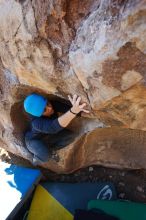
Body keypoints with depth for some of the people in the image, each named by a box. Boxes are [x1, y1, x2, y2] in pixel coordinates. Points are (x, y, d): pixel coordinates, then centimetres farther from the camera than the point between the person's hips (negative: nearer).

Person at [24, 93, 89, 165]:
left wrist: (78, 108, -60)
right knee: (45, 155, -34)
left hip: (48, 135, 6)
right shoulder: (36, 122, -41)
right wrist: (74, 110, -75)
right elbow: (54, 127, -58)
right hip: (34, 139, -5)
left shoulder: (53, 104, -26)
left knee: (69, 136, -14)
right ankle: (36, 158, 3)